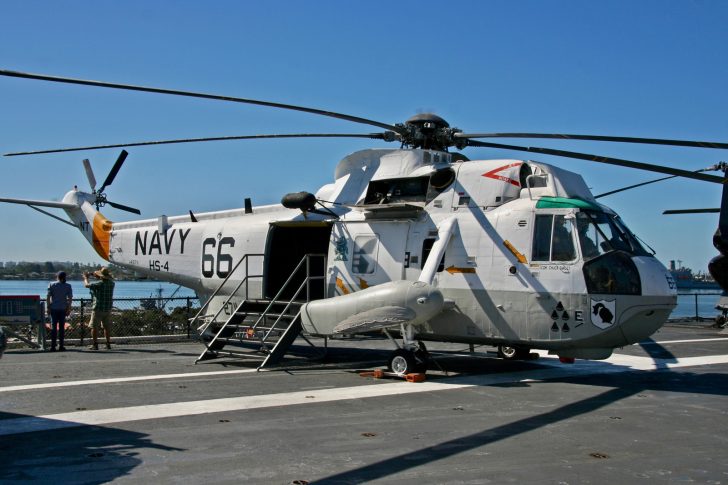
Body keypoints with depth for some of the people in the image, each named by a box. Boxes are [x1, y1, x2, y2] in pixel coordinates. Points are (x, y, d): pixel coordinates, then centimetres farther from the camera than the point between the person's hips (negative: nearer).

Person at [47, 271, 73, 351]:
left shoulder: (51, 285, 0)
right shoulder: (68, 286, 2)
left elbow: (48, 297, -4)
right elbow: (70, 298, -1)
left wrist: (48, 308, 0)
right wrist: (69, 309, 5)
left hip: (53, 308, 0)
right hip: (63, 309, 0)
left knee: (53, 327, 2)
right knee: (62, 327, 5)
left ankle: (53, 346, 0)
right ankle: (61, 346, 5)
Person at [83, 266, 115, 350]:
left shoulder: (99, 284, -16)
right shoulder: (111, 283, 2)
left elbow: (87, 285, -8)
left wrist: (85, 278, 12)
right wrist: (98, 276, 28)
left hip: (98, 309, -5)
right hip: (108, 309, 5)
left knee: (94, 327, 2)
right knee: (107, 327, 12)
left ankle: (95, 344, 0)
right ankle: (108, 343, 14)